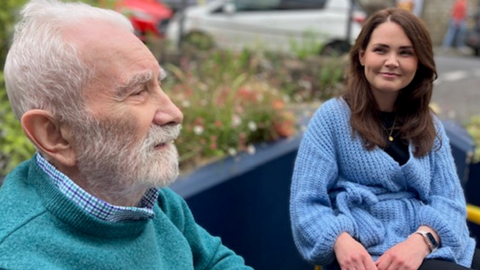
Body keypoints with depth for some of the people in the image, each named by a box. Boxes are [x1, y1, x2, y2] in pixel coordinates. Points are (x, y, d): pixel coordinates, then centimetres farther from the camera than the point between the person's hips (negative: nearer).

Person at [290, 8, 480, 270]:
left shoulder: (430, 126, 12)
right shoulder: (332, 116, -2)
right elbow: (306, 202, -6)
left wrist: (422, 239, -18)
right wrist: (341, 241, -26)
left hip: (432, 247, 5)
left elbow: (449, 198, 3)